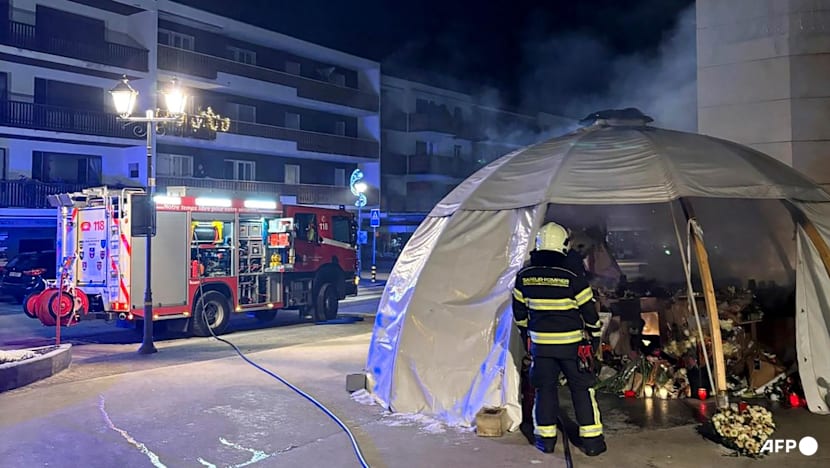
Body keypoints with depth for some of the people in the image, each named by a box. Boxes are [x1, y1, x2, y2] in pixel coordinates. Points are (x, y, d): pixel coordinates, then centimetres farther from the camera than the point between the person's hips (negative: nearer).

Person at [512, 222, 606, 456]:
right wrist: (595, 336, 10)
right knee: (581, 389, 9)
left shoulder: (524, 277, -4)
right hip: (570, 343, -2)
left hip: (540, 342, 3)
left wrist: (527, 332, 23)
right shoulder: (573, 278, -14)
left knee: (545, 388, 13)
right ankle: (591, 439, 15)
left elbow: (519, 310, 8)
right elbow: (589, 311, -6)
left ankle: (546, 438, 19)